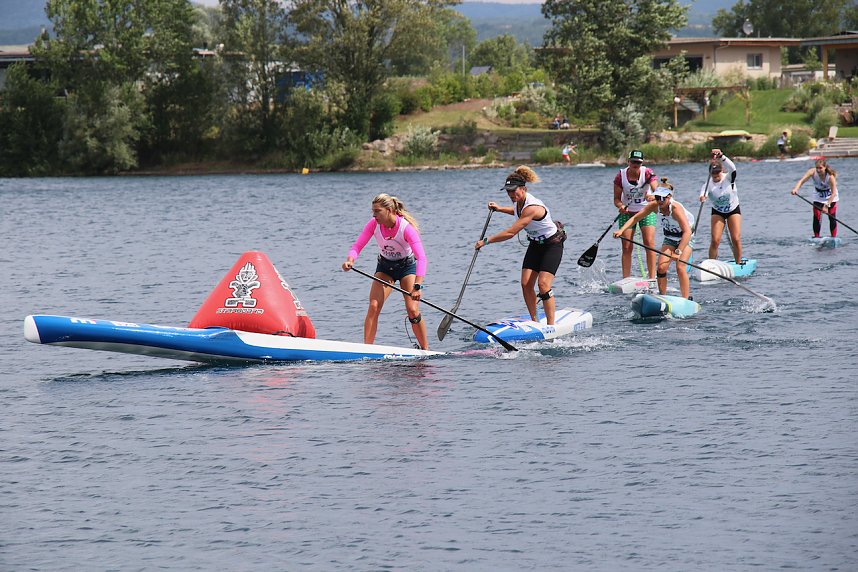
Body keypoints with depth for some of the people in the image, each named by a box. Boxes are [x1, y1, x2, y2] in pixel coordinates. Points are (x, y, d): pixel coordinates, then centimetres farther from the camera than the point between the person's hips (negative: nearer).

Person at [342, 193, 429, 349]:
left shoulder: (406, 228, -31)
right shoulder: (374, 224, -19)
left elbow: (421, 258, -38)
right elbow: (357, 246, -17)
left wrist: (417, 286, -49)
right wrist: (350, 260, -42)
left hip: (407, 266, -3)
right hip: (385, 266, 3)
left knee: (413, 310, -13)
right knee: (373, 306, -13)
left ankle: (425, 350, 4)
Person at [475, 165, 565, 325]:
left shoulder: (532, 207, -33)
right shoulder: (519, 201, -4)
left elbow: (510, 233, -33)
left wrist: (486, 241, -26)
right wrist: (500, 209, 13)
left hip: (552, 245, -9)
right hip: (535, 245, 9)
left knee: (543, 284, -20)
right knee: (526, 284, -4)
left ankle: (551, 325, -16)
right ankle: (534, 322, 5)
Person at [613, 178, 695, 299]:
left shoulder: (676, 208, -33)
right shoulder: (655, 206, -16)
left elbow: (687, 232, -40)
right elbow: (635, 217, -7)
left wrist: (678, 252, -47)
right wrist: (621, 230, -22)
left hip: (685, 239, -5)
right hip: (669, 238, 5)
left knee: (680, 268, -19)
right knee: (661, 267, -9)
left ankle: (686, 299, -11)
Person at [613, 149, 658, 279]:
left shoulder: (647, 173, -15)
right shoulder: (621, 176, -11)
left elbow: (656, 188, -30)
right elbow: (616, 199, -6)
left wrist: (653, 196, -53)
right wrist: (620, 206, -28)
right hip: (627, 213, 1)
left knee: (649, 242, -15)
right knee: (627, 247, -5)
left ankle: (652, 277, -14)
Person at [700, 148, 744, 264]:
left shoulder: (728, 178, -18)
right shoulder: (709, 183, -16)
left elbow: (732, 168, -39)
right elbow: (704, 190, -38)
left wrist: (721, 156, -56)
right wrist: (703, 195, -64)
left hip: (733, 210, 0)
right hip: (717, 212, 0)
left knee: (736, 239, -8)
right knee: (715, 241, -11)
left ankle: (738, 263, 7)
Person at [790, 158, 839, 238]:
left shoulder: (830, 176, -34)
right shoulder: (813, 172, -27)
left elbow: (833, 193, -32)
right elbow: (802, 180, -38)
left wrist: (826, 206, -37)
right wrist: (795, 188, -57)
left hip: (831, 198, -2)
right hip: (818, 197, 2)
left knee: (832, 218, -1)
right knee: (817, 218, -4)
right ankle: (816, 237, 8)